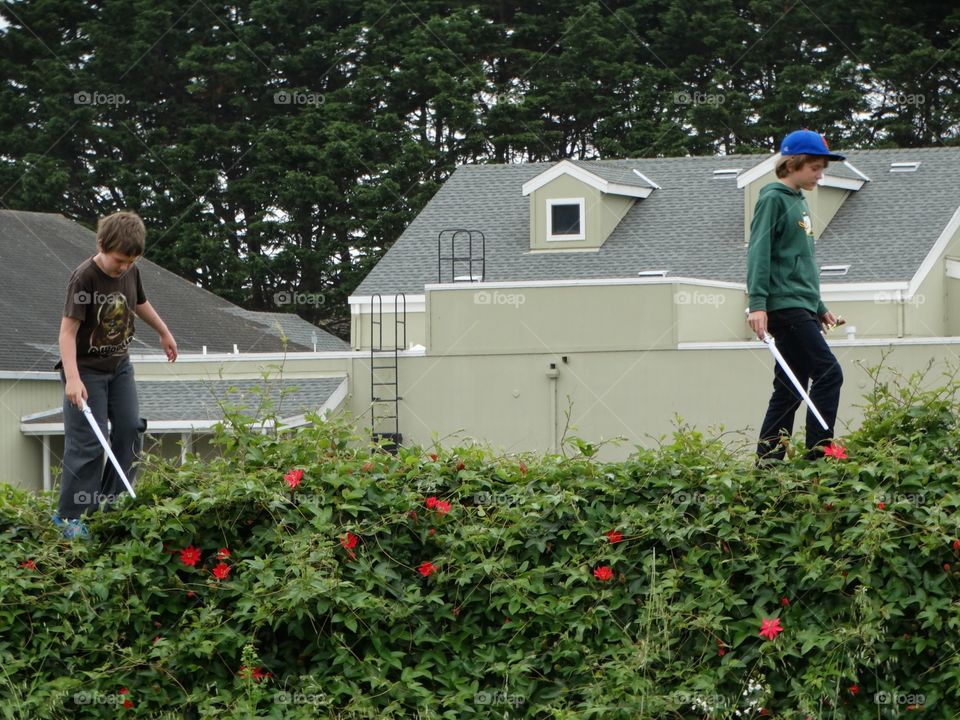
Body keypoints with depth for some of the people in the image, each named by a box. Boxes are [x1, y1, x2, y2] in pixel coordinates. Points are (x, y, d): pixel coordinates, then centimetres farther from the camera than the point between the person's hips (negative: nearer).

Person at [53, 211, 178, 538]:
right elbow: (68, 330, -27)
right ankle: (69, 516, -3)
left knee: (129, 431, 8)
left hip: (119, 366, 7)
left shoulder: (130, 272, -3)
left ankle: (112, 503, 18)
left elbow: (140, 303, 20)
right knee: (88, 444, -10)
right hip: (87, 370, -7)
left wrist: (164, 332, 33)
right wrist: (72, 378, -36)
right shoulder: (84, 278, -24)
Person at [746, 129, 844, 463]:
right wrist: (757, 303, -23)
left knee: (789, 390, 7)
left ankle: (768, 461, 8)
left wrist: (819, 308, 27)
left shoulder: (799, 203, 21)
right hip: (784, 306, -9)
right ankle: (818, 454, -16)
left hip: (802, 309, 9)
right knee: (829, 373, -15)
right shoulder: (773, 200, -6)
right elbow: (759, 253, -15)